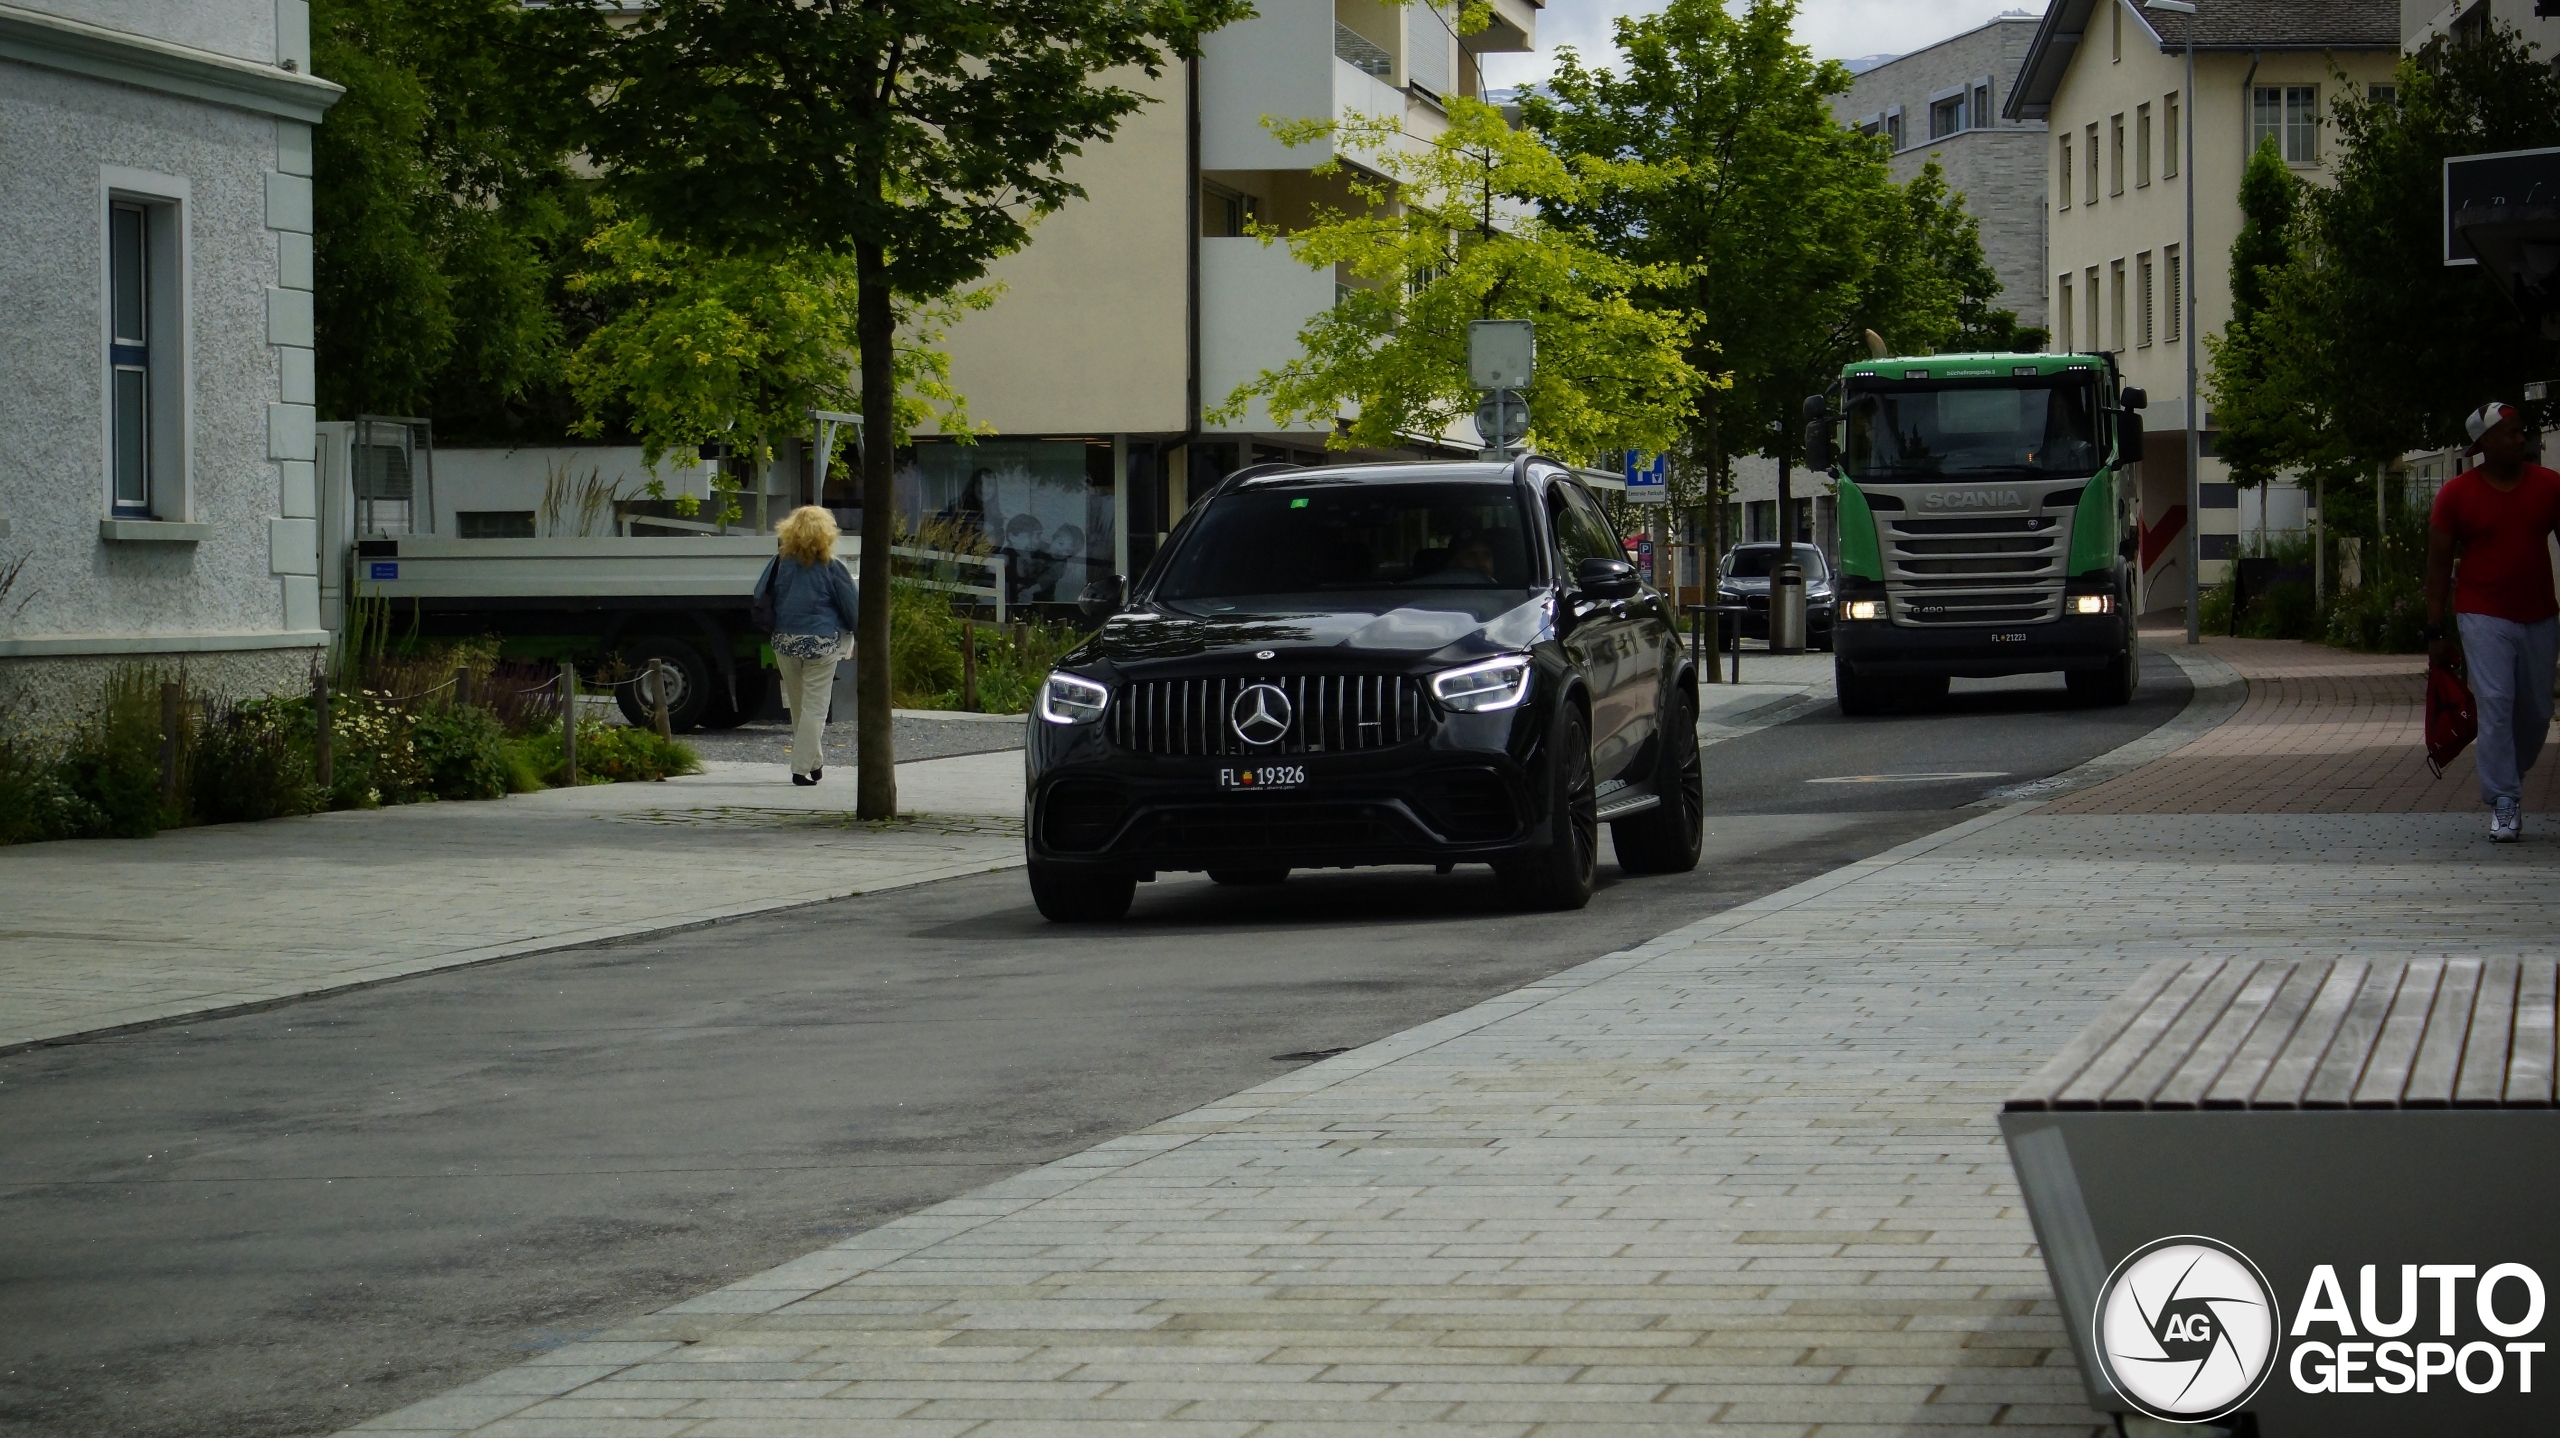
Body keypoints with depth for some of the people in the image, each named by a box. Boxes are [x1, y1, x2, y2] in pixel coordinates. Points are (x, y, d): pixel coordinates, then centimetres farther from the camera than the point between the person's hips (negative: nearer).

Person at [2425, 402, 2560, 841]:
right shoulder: (2457, 494, -4)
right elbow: (2438, 564, 1)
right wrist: (2436, 630, -2)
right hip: (2484, 618, -3)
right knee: (2496, 704, -14)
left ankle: (2506, 781, 32)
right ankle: (2504, 804, -13)